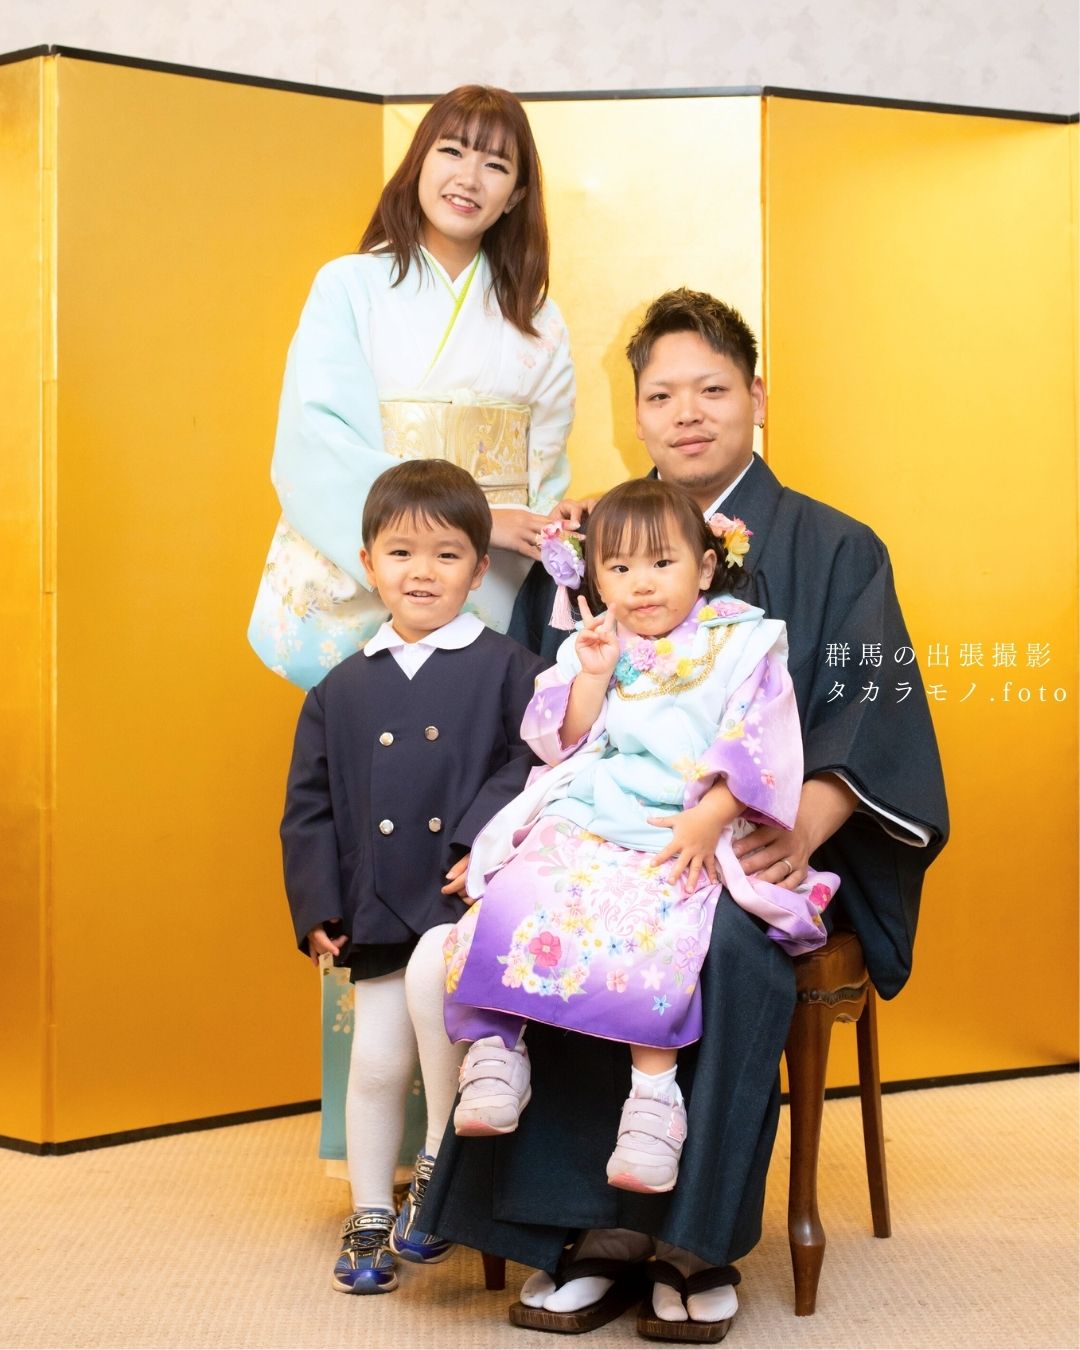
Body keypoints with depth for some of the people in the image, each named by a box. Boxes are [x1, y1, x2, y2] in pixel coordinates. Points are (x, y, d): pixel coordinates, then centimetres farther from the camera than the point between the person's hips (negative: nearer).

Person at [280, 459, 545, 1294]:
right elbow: (309, 807, 13)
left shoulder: (506, 669, 1)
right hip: (378, 909, 4)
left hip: (468, 898, -4)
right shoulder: (342, 689, 11)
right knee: (376, 1063, 4)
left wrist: (484, 842, -21)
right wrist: (317, 908, 4)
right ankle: (370, 1220, 24)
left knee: (432, 971, -31)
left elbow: (535, 765, -8)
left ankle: (441, 1162, -12)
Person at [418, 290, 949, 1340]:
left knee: (724, 938, -35)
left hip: (762, 851, -2)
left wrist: (803, 828, -21)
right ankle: (600, 1225, -21)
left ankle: (700, 1238, -19)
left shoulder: (834, 552, 9)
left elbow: (874, 721, -2)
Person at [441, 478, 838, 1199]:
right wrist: (592, 677, -4)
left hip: (682, 836, -4)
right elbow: (564, 745, 11)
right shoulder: (593, 648, 17)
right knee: (512, 903, -23)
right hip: (581, 822, 4)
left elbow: (758, 746, -5)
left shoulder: (741, 645, 5)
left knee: (649, 927, -33)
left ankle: (655, 1089, -28)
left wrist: (707, 819, -18)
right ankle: (496, 1047, -13)